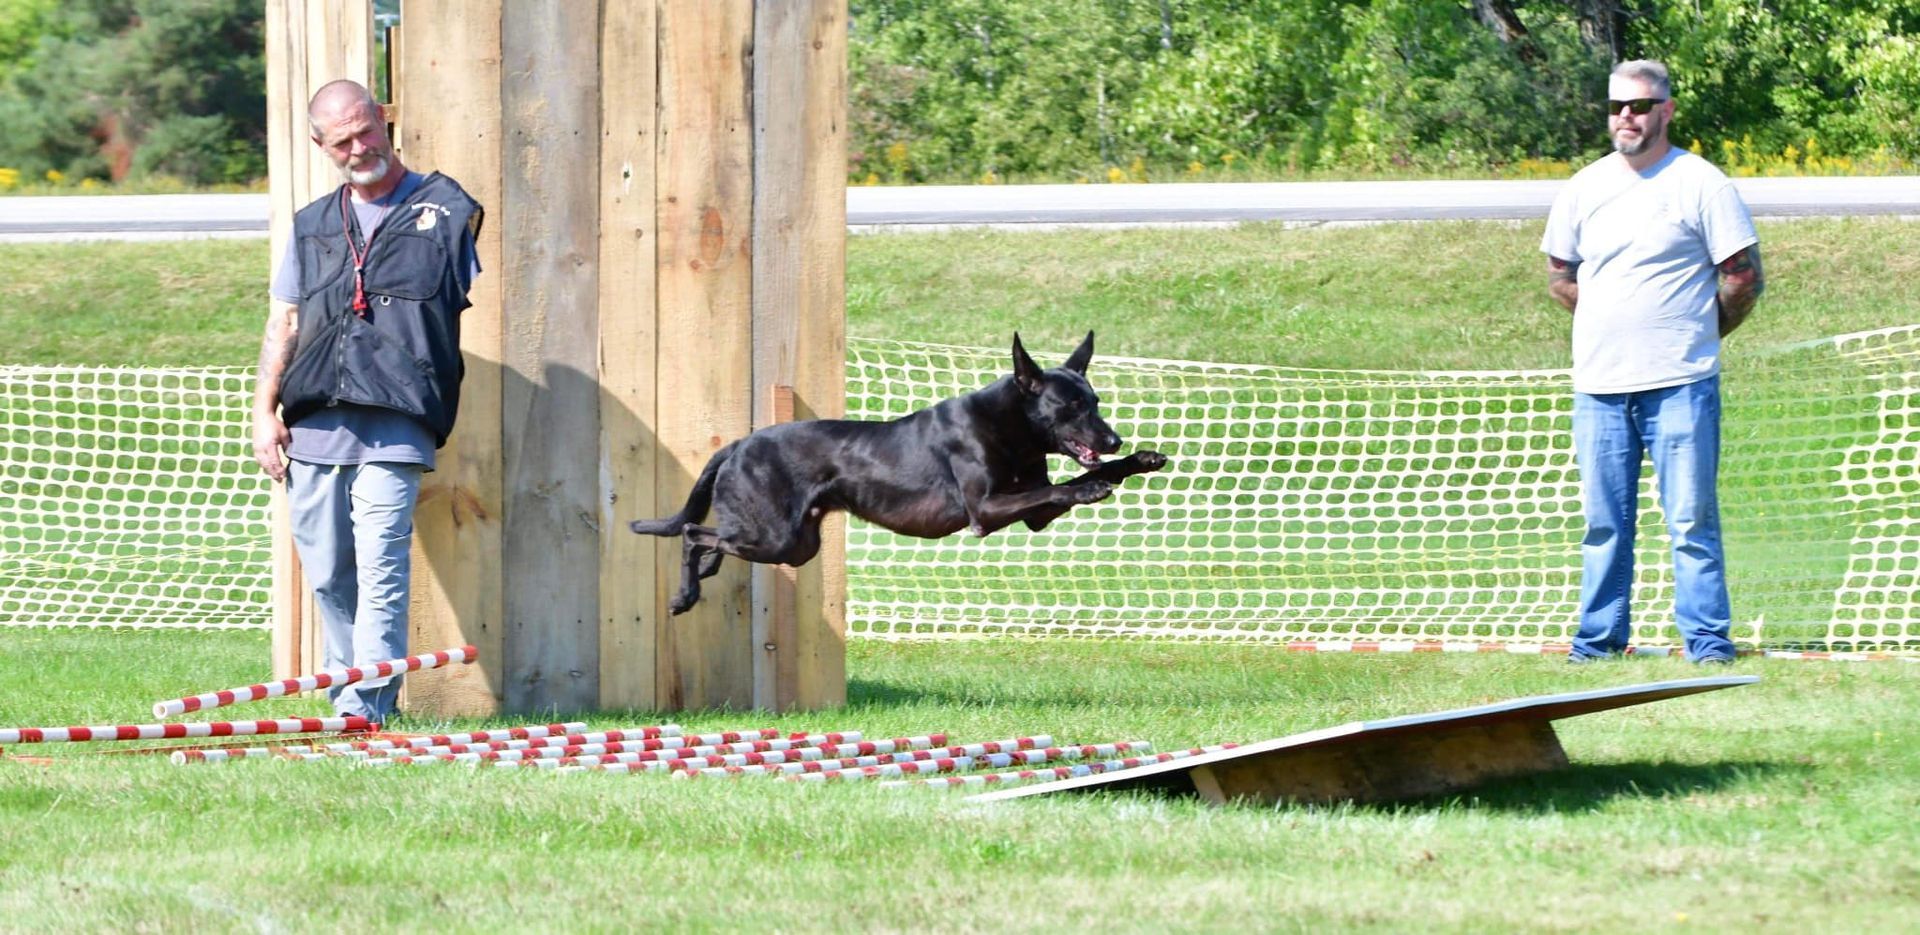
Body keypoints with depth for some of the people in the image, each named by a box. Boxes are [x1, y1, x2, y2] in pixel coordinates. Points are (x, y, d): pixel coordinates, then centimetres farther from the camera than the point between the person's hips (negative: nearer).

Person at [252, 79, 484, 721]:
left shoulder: (445, 212, 8)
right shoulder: (313, 227, 21)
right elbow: (283, 324, 21)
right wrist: (265, 411, 10)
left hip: (395, 427, -5)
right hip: (311, 427, 5)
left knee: (379, 572, -15)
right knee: (327, 576, 7)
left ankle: (368, 709, -17)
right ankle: (346, 701, 18)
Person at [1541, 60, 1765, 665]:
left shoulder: (1700, 184, -3)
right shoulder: (1585, 188, 11)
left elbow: (1744, 278, -1)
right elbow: (1560, 274, 22)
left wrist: (1695, 336, 6)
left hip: (1679, 386, -4)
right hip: (1598, 384, 4)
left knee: (1692, 520, -5)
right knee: (1604, 523, 7)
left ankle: (1707, 639, -1)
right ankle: (1599, 637, 14)